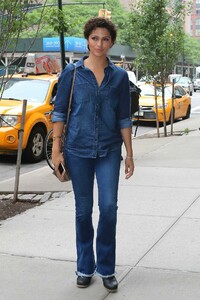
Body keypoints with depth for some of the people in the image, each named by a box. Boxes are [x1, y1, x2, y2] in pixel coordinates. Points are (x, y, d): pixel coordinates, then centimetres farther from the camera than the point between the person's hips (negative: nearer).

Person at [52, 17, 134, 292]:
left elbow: (124, 118, 6)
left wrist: (129, 154, 5)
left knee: (108, 207, -7)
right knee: (83, 210, 7)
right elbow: (59, 111, 2)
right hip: (78, 150, 0)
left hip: (109, 151, 1)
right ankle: (85, 267, 22)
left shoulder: (119, 76, 3)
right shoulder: (72, 72, 0)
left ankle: (106, 268, 10)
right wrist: (56, 149, -4)